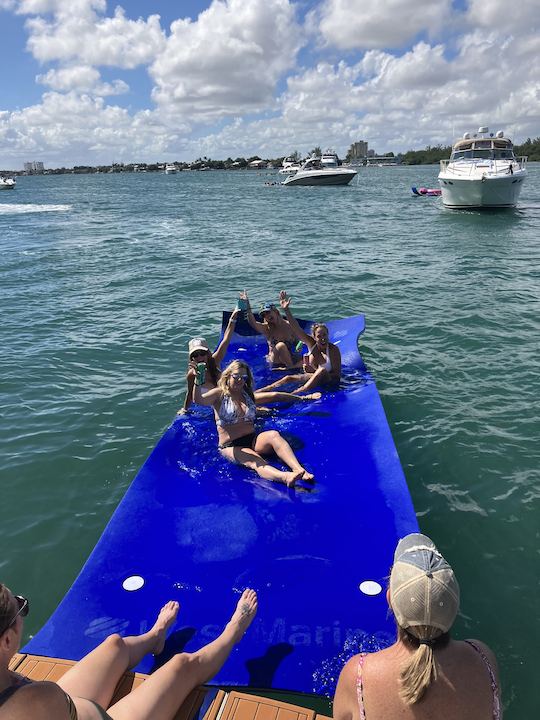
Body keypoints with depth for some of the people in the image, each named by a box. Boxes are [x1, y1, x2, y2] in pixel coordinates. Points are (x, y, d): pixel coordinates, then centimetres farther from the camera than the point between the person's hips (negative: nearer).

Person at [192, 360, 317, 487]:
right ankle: (285, 477, -63)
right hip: (231, 446, -5)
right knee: (256, 463, -33)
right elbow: (198, 400, -17)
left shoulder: (249, 396, 20)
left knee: (273, 434, -26)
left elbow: (274, 396, 13)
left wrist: (302, 397, 9)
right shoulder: (219, 394, 3)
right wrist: (198, 380, -37)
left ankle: (299, 470, -44)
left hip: (252, 440, 5)